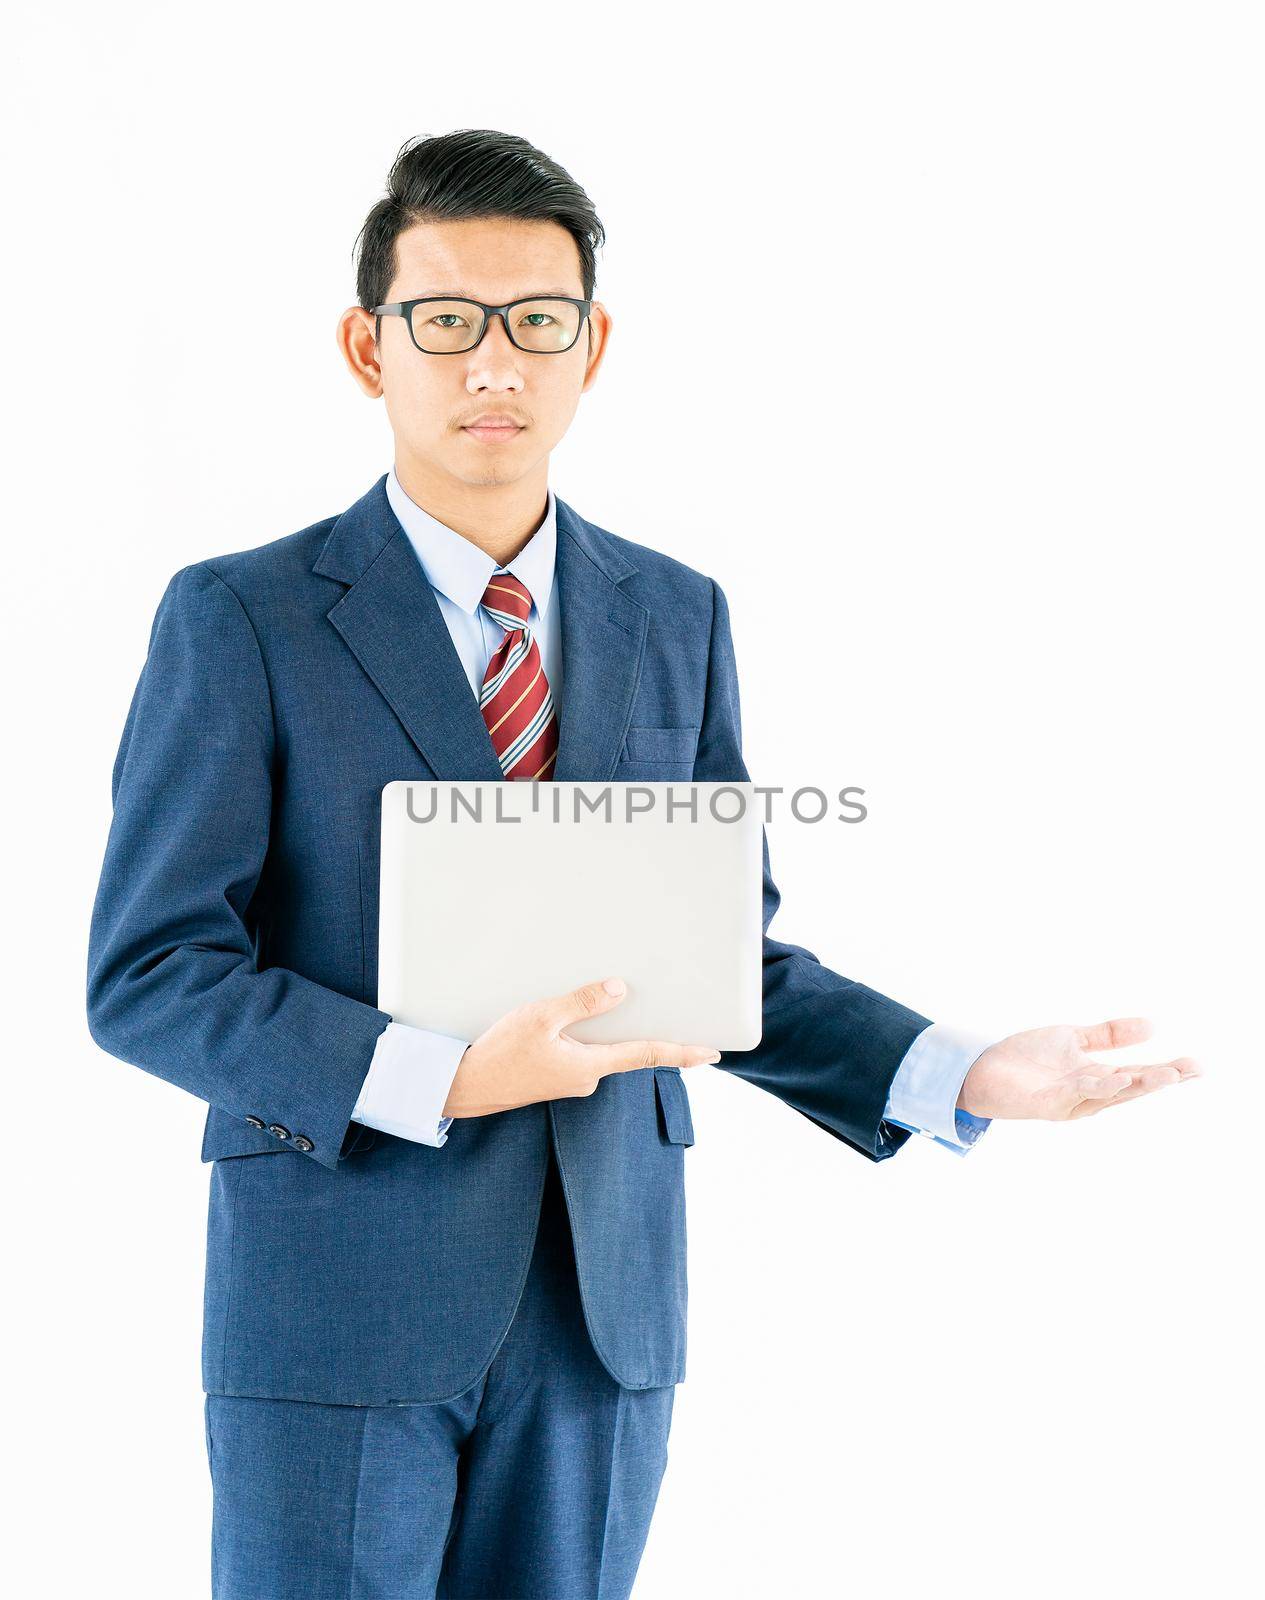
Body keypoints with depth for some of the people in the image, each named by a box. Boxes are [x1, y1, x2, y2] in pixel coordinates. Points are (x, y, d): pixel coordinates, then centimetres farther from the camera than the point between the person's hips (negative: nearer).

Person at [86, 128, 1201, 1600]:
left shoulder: (677, 620, 9)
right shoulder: (238, 622, -4)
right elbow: (146, 975, -8)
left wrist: (963, 1076, -4)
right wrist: (439, 1081, -20)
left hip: (602, 1308, 4)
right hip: (335, 1305, -3)